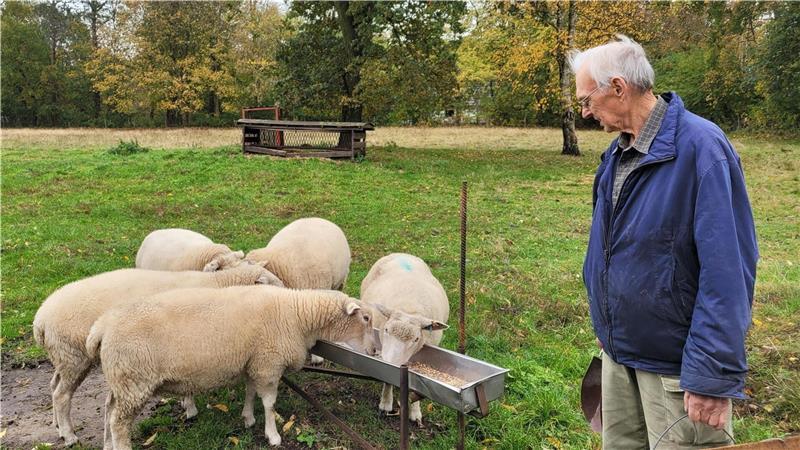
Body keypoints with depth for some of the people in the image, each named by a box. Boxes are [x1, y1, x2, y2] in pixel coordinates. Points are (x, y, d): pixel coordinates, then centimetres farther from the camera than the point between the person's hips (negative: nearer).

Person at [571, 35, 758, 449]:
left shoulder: (701, 147, -20)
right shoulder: (618, 153, 5)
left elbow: (727, 270, -23)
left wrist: (713, 376, -23)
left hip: (676, 364, -7)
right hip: (619, 351, 8)